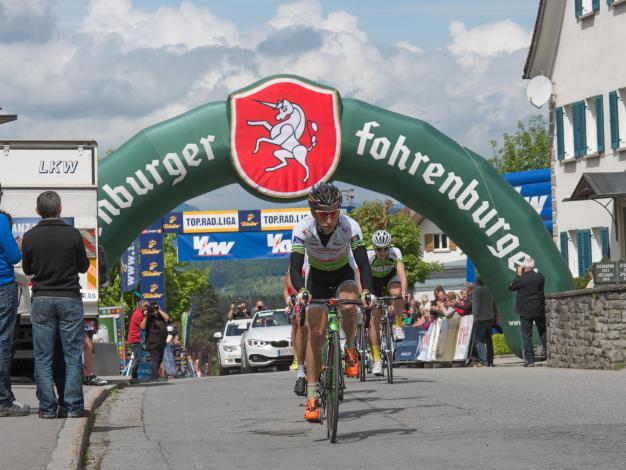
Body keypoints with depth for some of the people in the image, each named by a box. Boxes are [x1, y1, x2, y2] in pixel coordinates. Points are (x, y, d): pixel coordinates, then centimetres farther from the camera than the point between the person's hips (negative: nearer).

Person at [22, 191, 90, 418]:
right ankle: (74, 407, 0)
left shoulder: (30, 237, -3)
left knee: (43, 358, 5)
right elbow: (83, 266, 2)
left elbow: (27, 269, 7)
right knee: (73, 356, 3)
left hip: (41, 299, 1)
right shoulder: (72, 234, -7)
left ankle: (47, 408, 4)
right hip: (69, 299, -1)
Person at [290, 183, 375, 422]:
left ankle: (350, 349, -2)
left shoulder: (350, 227, -31)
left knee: (348, 307, -33)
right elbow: (295, 268, -34)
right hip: (317, 277, 1)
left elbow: (363, 263, -35)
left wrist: (367, 290, -53)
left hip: (343, 274, 0)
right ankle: (312, 396, -7)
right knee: (316, 333, -11)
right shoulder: (302, 229, -30)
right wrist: (301, 291, -55)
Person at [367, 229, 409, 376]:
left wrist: (404, 292, -56)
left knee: (397, 292, -36)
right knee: (374, 319, -10)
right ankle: (376, 359, -5)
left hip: (390, 277, 0)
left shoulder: (395, 253, -30)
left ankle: (397, 326, -16)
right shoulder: (368, 256, -31)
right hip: (374, 281, 0)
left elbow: (401, 273, -41)